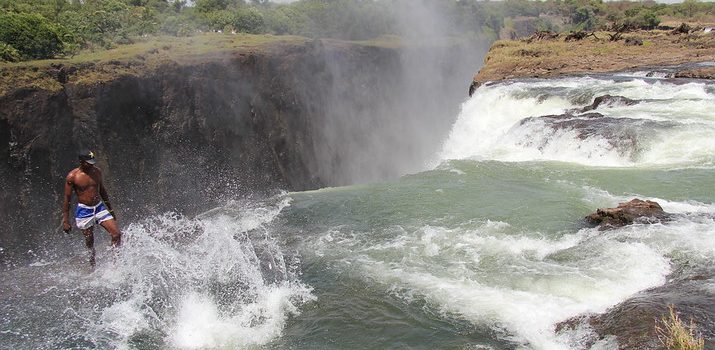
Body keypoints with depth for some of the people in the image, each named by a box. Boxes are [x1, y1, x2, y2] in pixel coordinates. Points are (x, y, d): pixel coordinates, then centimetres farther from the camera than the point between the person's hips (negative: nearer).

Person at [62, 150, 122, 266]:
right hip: (84, 211, -4)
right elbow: (67, 199, -6)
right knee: (89, 243, 4)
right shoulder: (72, 176, -10)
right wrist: (65, 221, -7)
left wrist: (110, 209, 20)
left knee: (117, 234, -7)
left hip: (100, 207, 4)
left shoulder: (97, 171, 3)